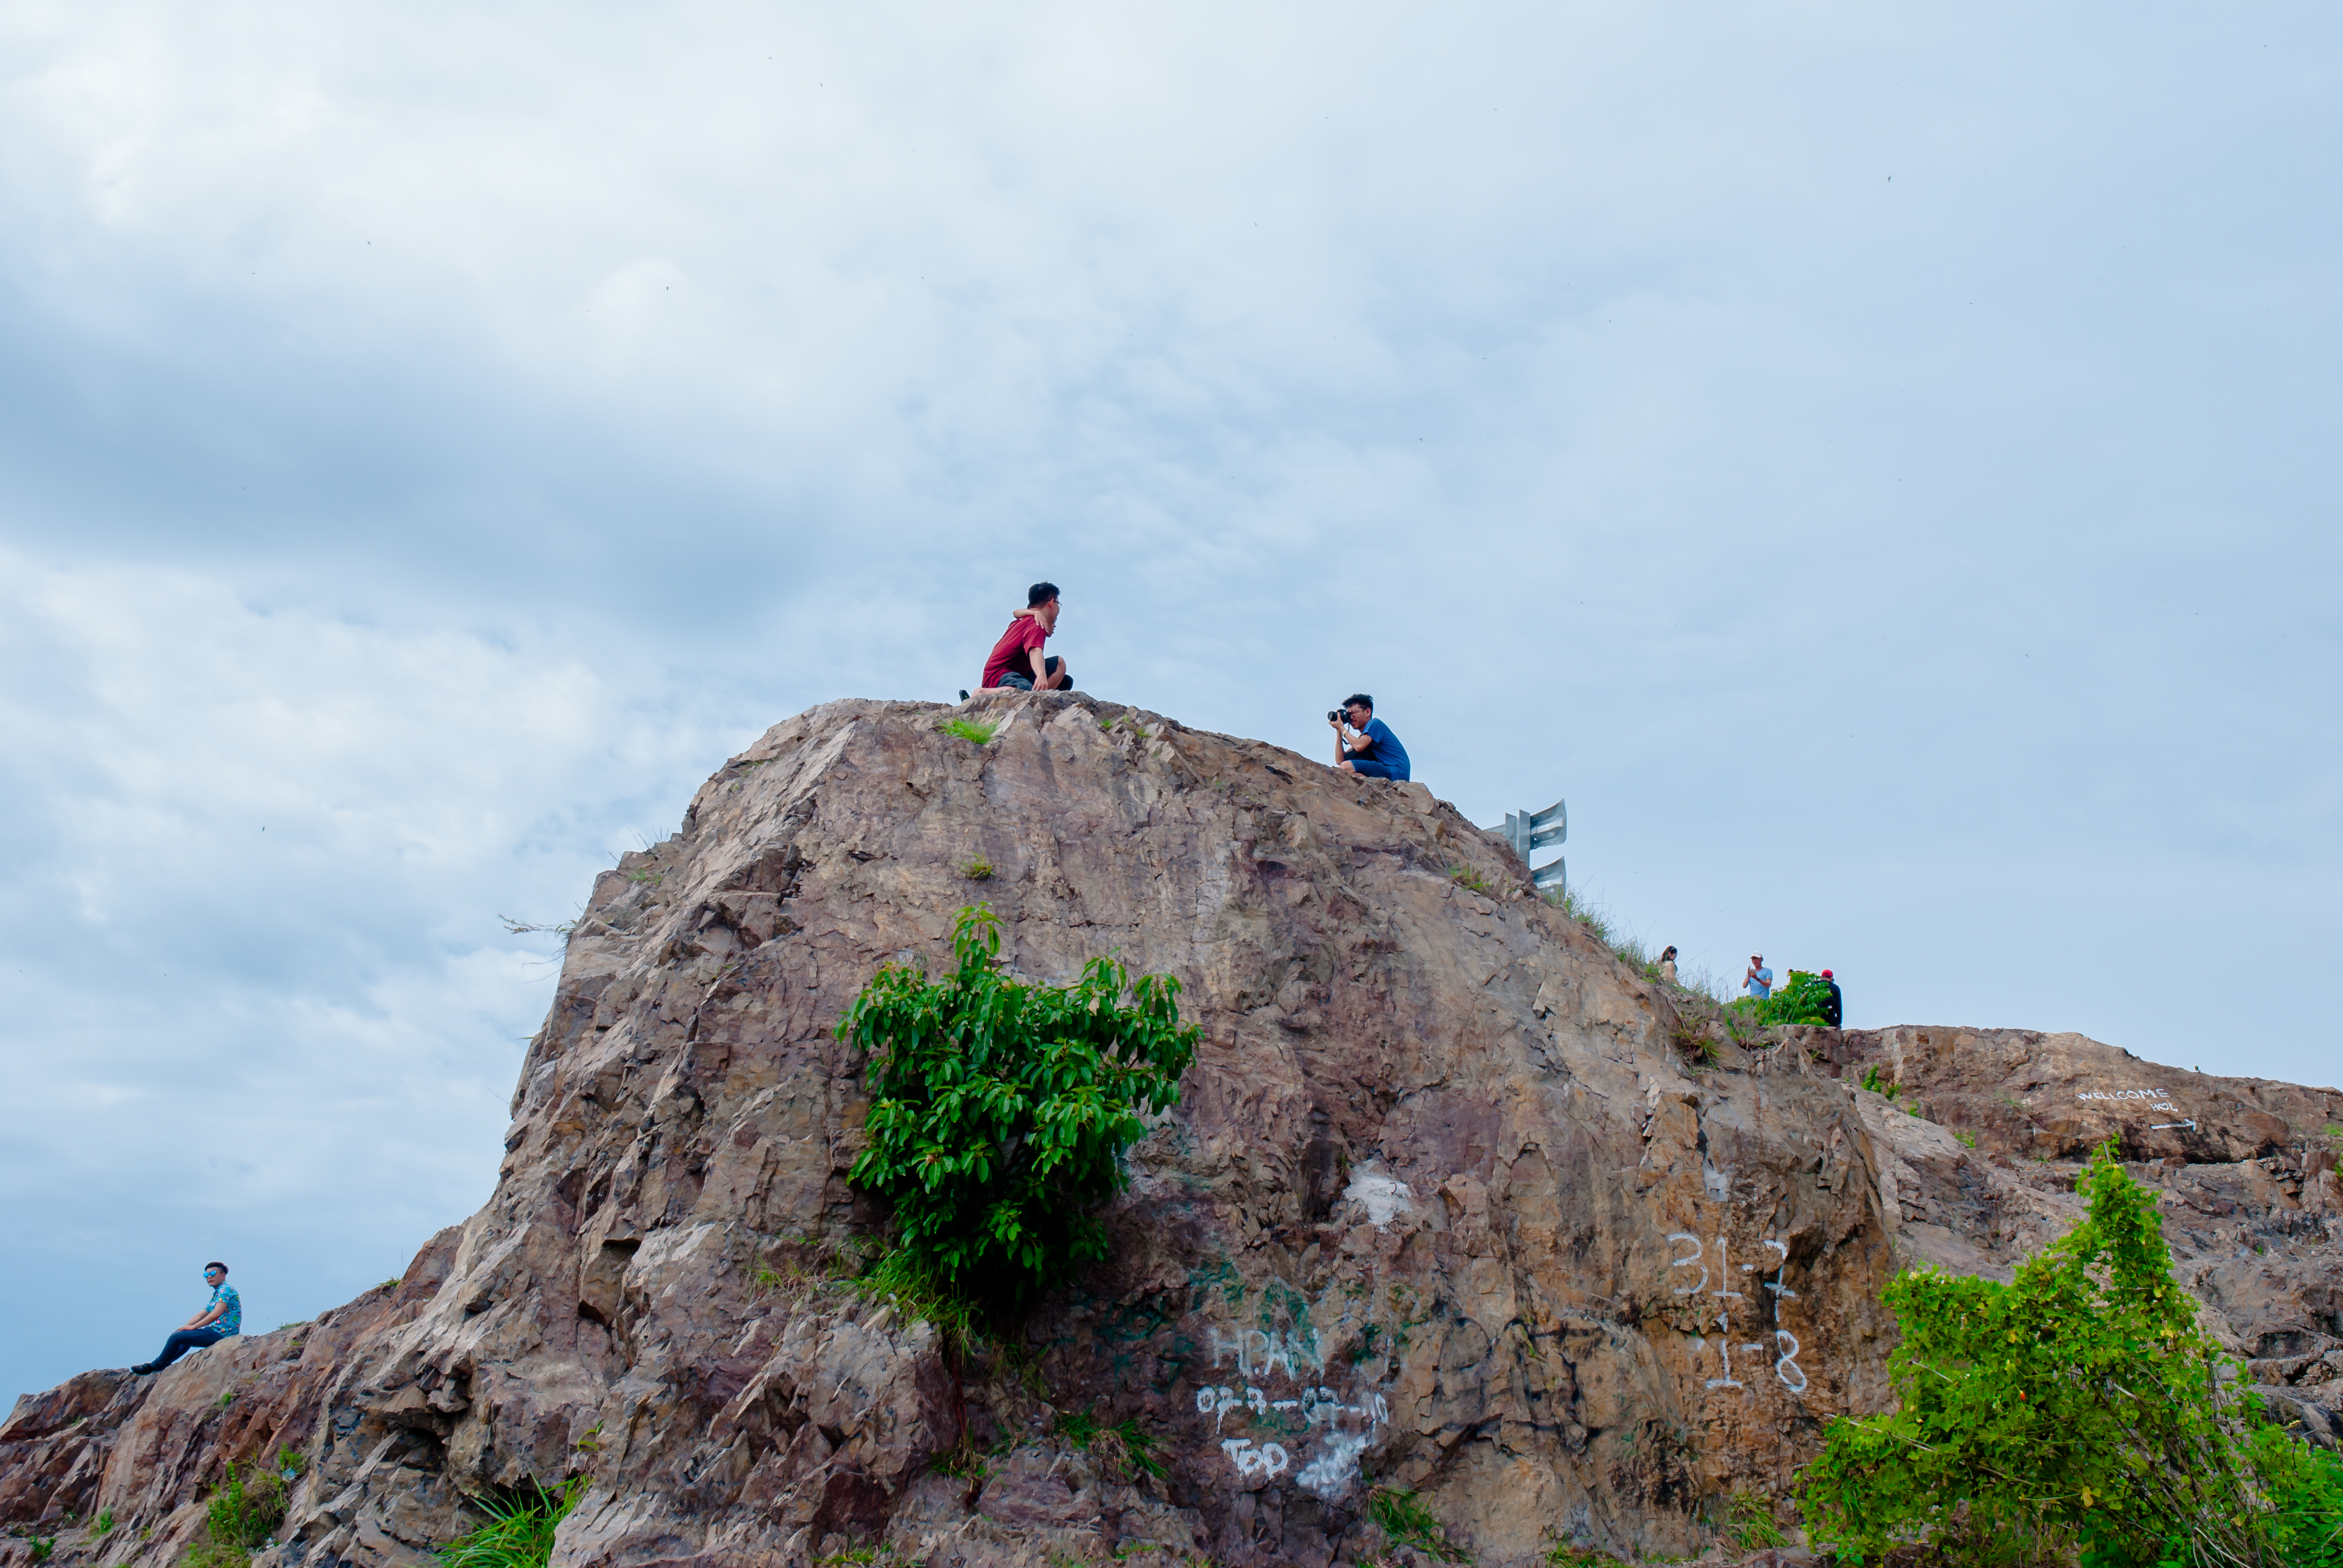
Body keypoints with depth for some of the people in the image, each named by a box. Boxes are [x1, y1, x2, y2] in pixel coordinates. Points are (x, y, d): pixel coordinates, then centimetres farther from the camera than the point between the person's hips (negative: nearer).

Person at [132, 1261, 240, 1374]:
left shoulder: (225, 1290, -11)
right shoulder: (217, 1293, 21)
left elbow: (216, 1314, -21)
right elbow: (201, 1315, 21)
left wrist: (193, 1326, -11)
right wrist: (184, 1327, 7)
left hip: (220, 1333, -10)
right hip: (216, 1332, 10)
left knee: (176, 1338, -5)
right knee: (185, 1334, 30)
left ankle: (156, 1366, 13)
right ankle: (163, 1363, 37)